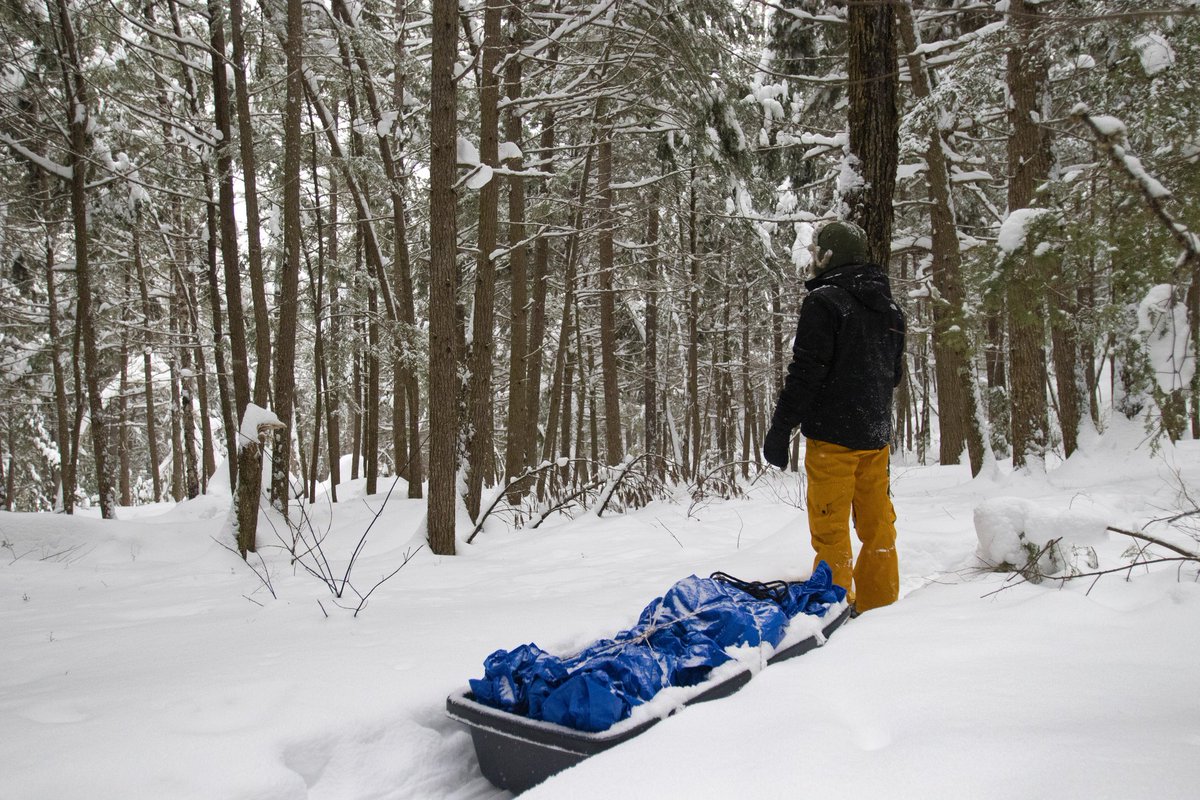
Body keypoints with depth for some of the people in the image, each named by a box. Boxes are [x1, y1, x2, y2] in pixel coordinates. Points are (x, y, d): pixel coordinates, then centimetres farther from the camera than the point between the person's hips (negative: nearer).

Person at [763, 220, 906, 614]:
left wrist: (780, 429, -12)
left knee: (830, 529, -2)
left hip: (833, 435, -8)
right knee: (878, 524, 13)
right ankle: (879, 602, 20)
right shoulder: (889, 307, 15)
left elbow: (806, 372, -17)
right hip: (876, 435, 8)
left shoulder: (823, 301, -11)